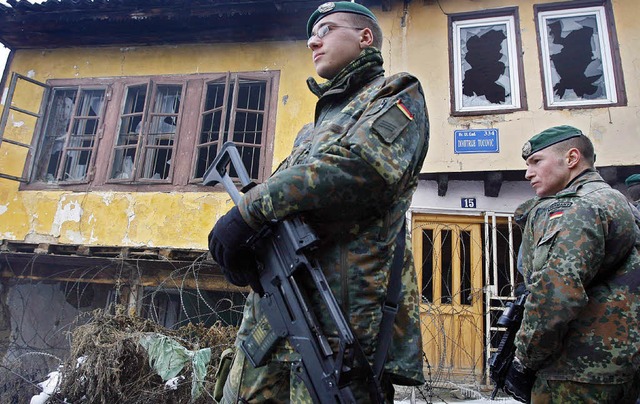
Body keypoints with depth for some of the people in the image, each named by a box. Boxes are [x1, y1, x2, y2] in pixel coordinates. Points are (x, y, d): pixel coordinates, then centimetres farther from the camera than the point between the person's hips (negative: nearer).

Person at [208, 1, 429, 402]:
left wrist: (247, 210, -17)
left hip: (343, 315, -7)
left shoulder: (396, 94, 7)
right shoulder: (314, 127, 29)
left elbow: (359, 166, -15)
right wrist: (245, 241, -1)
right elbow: (286, 185, 22)